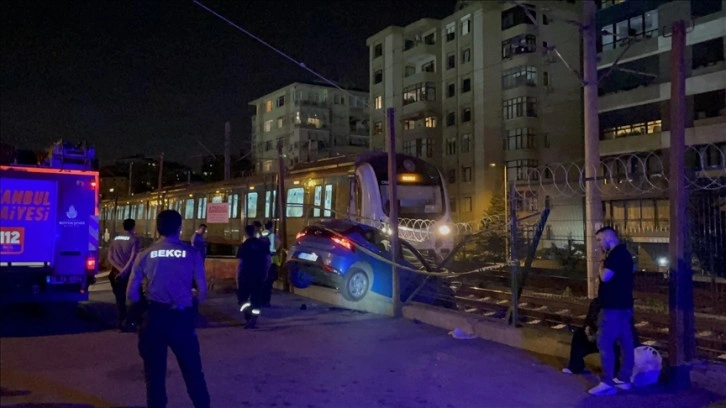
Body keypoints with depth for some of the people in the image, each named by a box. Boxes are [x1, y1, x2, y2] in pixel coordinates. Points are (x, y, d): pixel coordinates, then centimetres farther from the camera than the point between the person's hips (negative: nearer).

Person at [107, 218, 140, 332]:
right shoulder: (135, 240, -6)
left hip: (116, 274, 5)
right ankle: (129, 322, 4)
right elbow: (133, 258, -18)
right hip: (129, 274, -5)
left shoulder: (115, 239, 11)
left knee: (120, 299, 13)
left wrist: (119, 269, -7)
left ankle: (122, 323, 17)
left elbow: (110, 258, 3)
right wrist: (124, 271, -17)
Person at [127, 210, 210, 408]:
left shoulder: (145, 255, 0)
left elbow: (132, 294, 1)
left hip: (154, 317, 1)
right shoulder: (192, 253, -3)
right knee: (193, 370, 13)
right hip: (182, 317, -1)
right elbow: (202, 292, -2)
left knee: (154, 371, 14)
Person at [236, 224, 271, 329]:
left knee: (243, 298, 12)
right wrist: (265, 273, 13)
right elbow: (268, 260, 2)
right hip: (259, 276, 2)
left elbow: (240, 263, -10)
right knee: (256, 299, 9)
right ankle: (253, 320, 2)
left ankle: (248, 316, -10)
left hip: (246, 276, -2)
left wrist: (238, 277, -3)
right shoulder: (263, 244, 2)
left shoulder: (243, 246, -7)